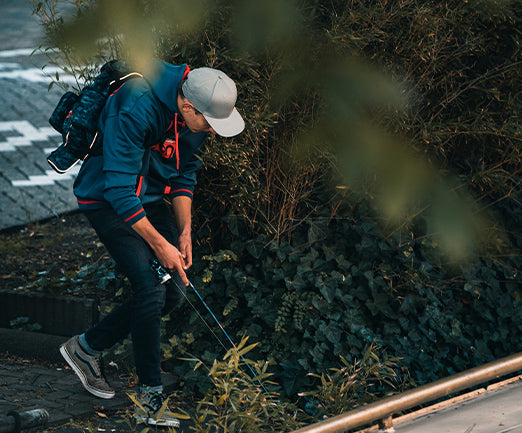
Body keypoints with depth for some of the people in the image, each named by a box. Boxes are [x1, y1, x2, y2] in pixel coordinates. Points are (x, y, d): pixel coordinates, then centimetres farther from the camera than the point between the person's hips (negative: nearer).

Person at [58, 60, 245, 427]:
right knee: (150, 288, -18)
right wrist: (159, 245, -27)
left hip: (151, 198, 8)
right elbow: (119, 189, -31)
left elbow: (184, 175, 6)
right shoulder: (136, 110, -33)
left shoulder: (200, 113, -8)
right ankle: (150, 400, -7)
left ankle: (89, 346, 16)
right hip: (107, 200, -8)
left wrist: (184, 232, -4)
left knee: (174, 291, 1)